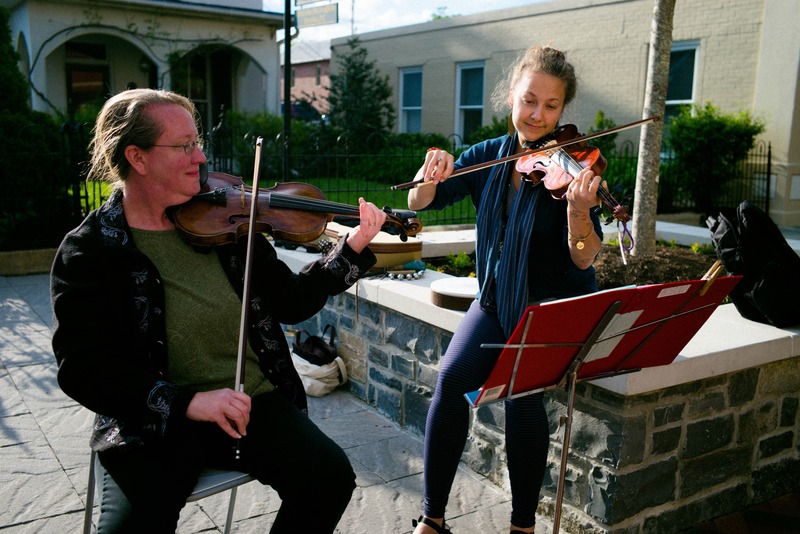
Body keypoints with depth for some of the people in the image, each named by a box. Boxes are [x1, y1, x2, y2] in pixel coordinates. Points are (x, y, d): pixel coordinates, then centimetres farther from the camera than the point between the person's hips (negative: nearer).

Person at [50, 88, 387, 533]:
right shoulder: (88, 252, -7)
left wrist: (353, 248, -7)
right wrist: (186, 402, -27)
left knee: (331, 477, -15)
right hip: (152, 426, -3)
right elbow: (82, 367, -15)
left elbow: (292, 304, 6)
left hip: (254, 401, 3)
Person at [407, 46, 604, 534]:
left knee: (522, 387, -28)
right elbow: (419, 204, 0)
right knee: (452, 379, -21)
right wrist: (431, 176, -22)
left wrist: (578, 209, -38)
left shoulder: (571, 164, -10)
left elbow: (584, 260, -18)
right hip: (496, 300, 3)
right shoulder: (488, 157, 2)